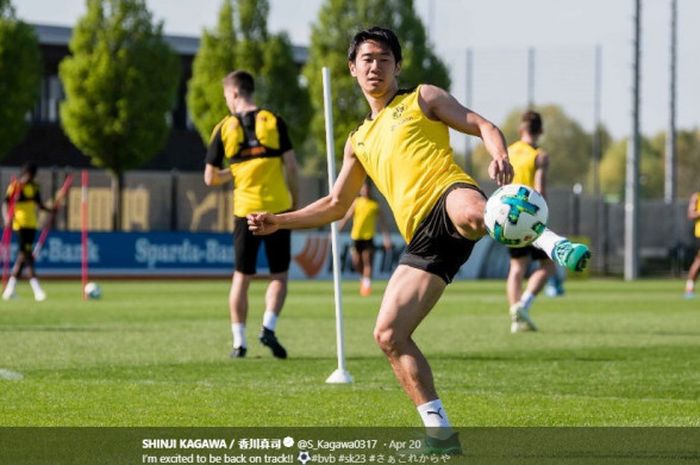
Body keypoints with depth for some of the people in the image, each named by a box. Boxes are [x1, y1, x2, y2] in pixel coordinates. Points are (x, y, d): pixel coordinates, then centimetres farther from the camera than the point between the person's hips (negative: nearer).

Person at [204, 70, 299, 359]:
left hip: (245, 210, 1)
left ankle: (239, 341, 5)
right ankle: (268, 327, -10)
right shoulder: (273, 121, -1)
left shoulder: (224, 128, 1)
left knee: (242, 277, 10)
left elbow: (210, 178, 3)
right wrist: (294, 200, 8)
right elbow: (291, 165, -4)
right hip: (278, 207, -1)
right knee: (279, 275, 9)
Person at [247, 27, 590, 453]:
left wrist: (500, 157, -15)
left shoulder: (423, 99, 17)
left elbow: (482, 126, 7)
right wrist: (279, 221, 30)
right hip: (423, 241, 6)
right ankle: (441, 434, 0)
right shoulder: (360, 141, 31)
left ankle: (551, 242, -35)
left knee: (470, 215, -47)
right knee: (389, 334, -4)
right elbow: (336, 206, 39)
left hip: (449, 194, -6)